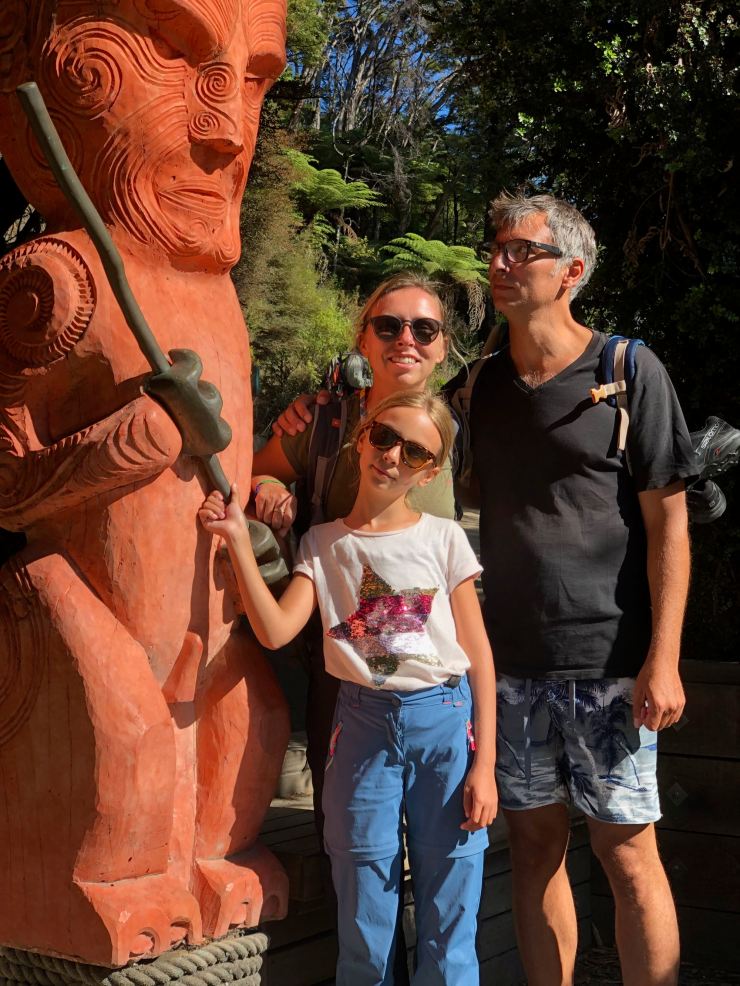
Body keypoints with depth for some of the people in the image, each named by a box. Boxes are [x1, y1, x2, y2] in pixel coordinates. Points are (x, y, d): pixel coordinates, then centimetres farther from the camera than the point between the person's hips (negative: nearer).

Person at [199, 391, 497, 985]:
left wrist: (484, 764, -5)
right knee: (365, 926, 8)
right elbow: (276, 630, -9)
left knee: (448, 925, 4)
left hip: (445, 721, -1)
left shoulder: (444, 539, 2)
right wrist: (238, 539, -12)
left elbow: (479, 657, 1)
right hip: (364, 725, 1)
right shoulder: (324, 543, 7)